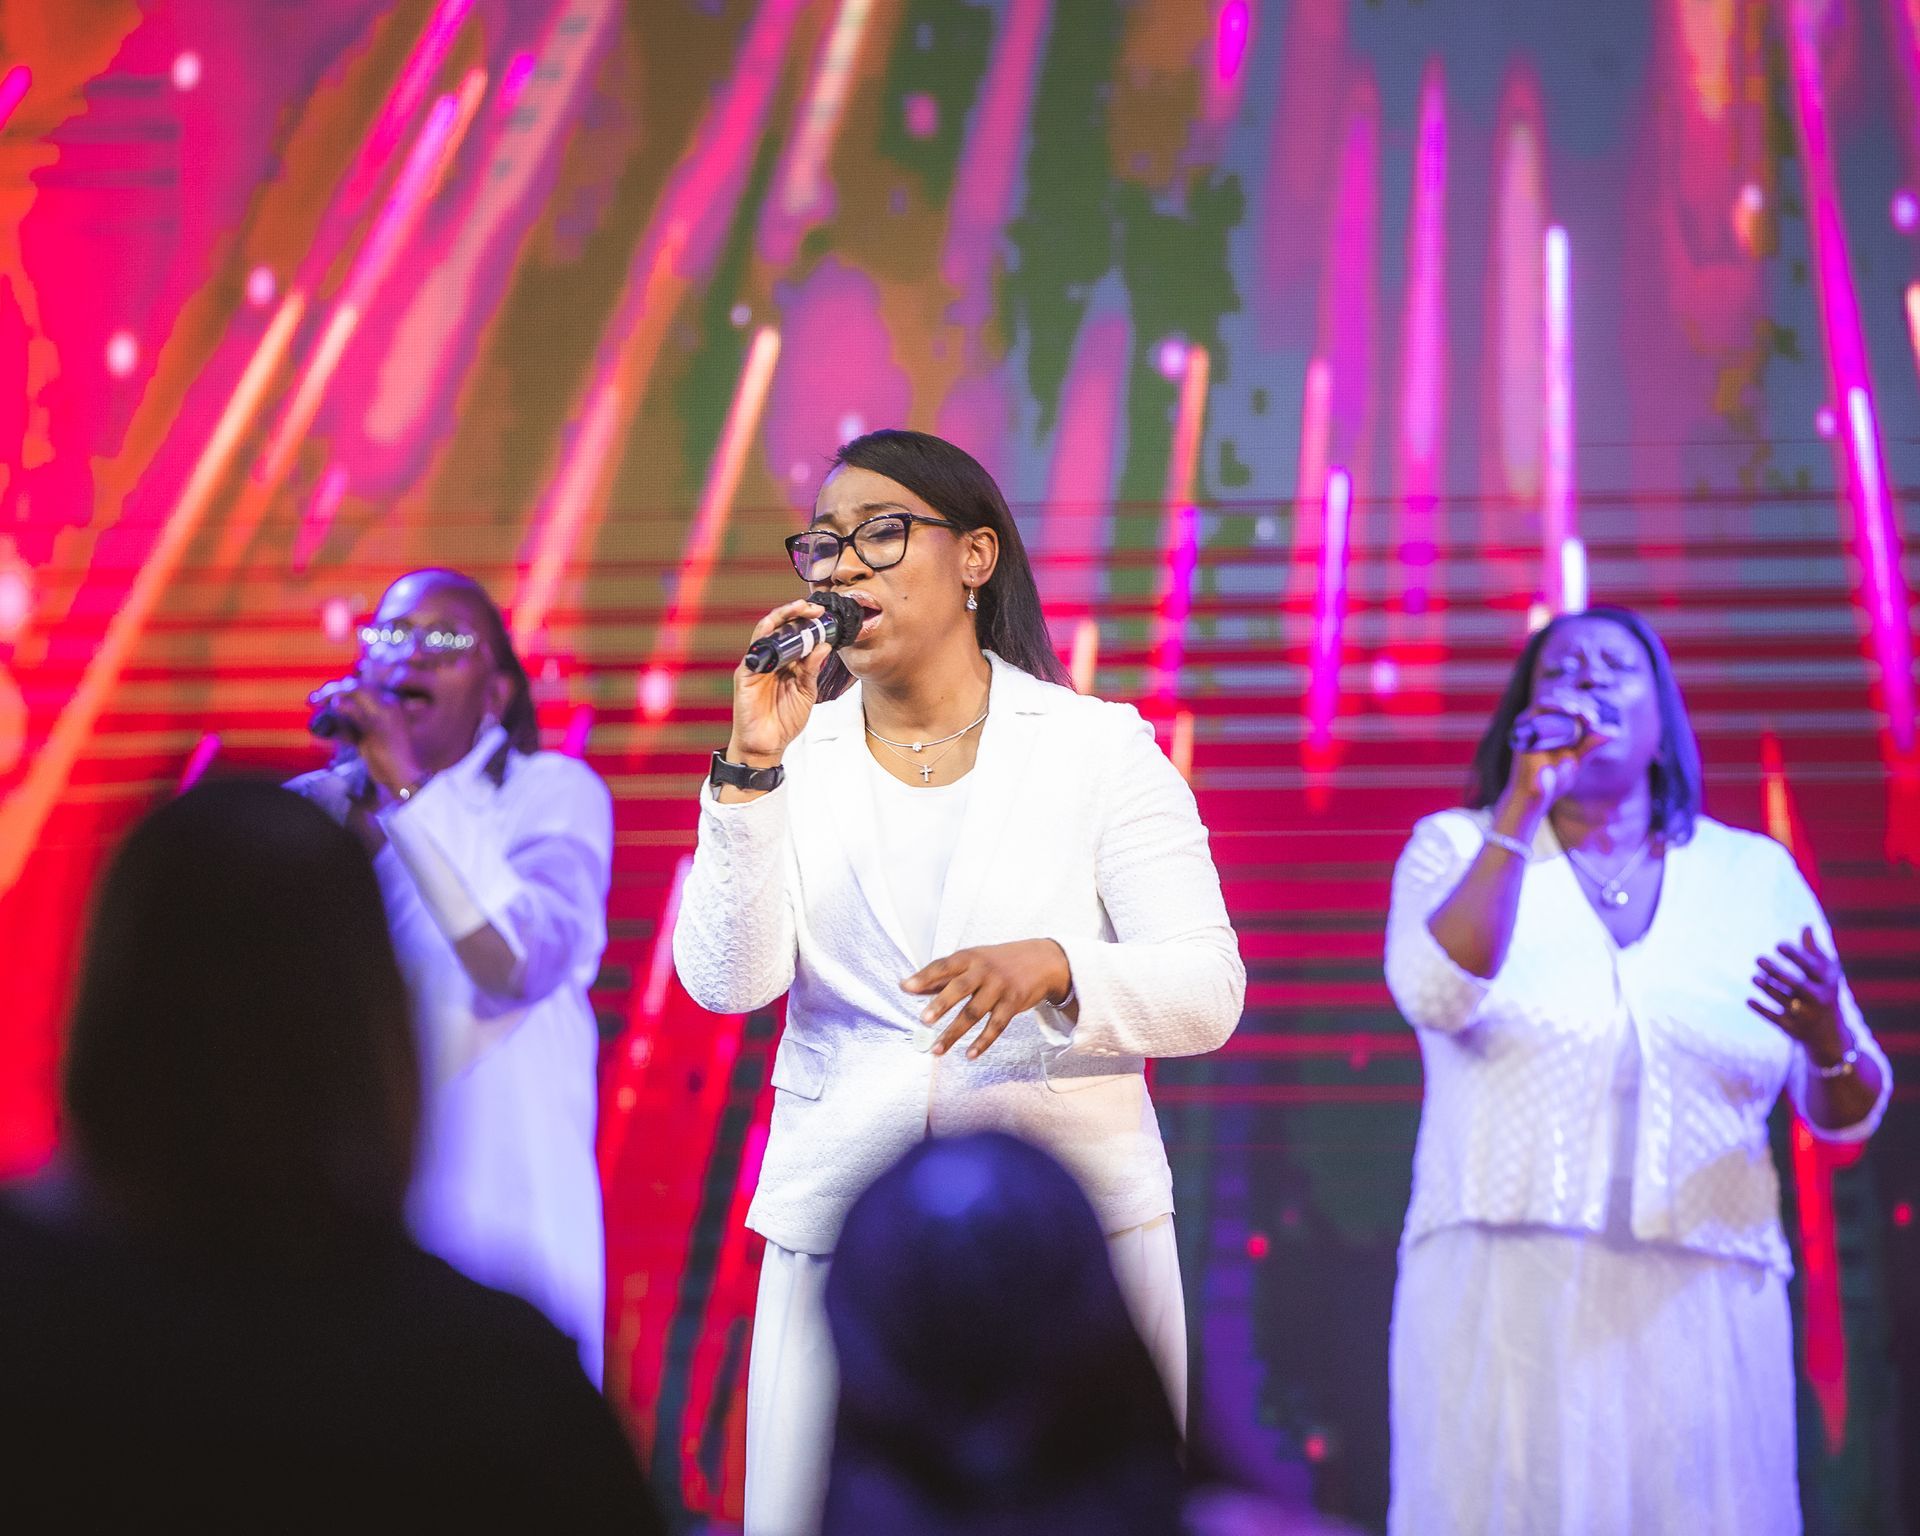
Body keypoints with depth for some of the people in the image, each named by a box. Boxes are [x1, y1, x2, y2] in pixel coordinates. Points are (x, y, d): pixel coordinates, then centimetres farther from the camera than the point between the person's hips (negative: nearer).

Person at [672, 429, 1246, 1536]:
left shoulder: (1099, 747, 4)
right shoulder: (794, 760, 8)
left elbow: (1209, 991, -3)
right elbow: (727, 981, -5)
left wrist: (1055, 968, -21)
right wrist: (754, 767, -12)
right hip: (839, 1223, 1)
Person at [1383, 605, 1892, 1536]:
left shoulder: (1756, 875, 10)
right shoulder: (1458, 848, 7)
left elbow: (1845, 1115, 10)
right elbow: (1440, 996, -14)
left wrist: (1828, 1041, -12)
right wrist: (1524, 806, -17)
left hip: (1702, 1311, 2)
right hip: (1504, 1298, -1)